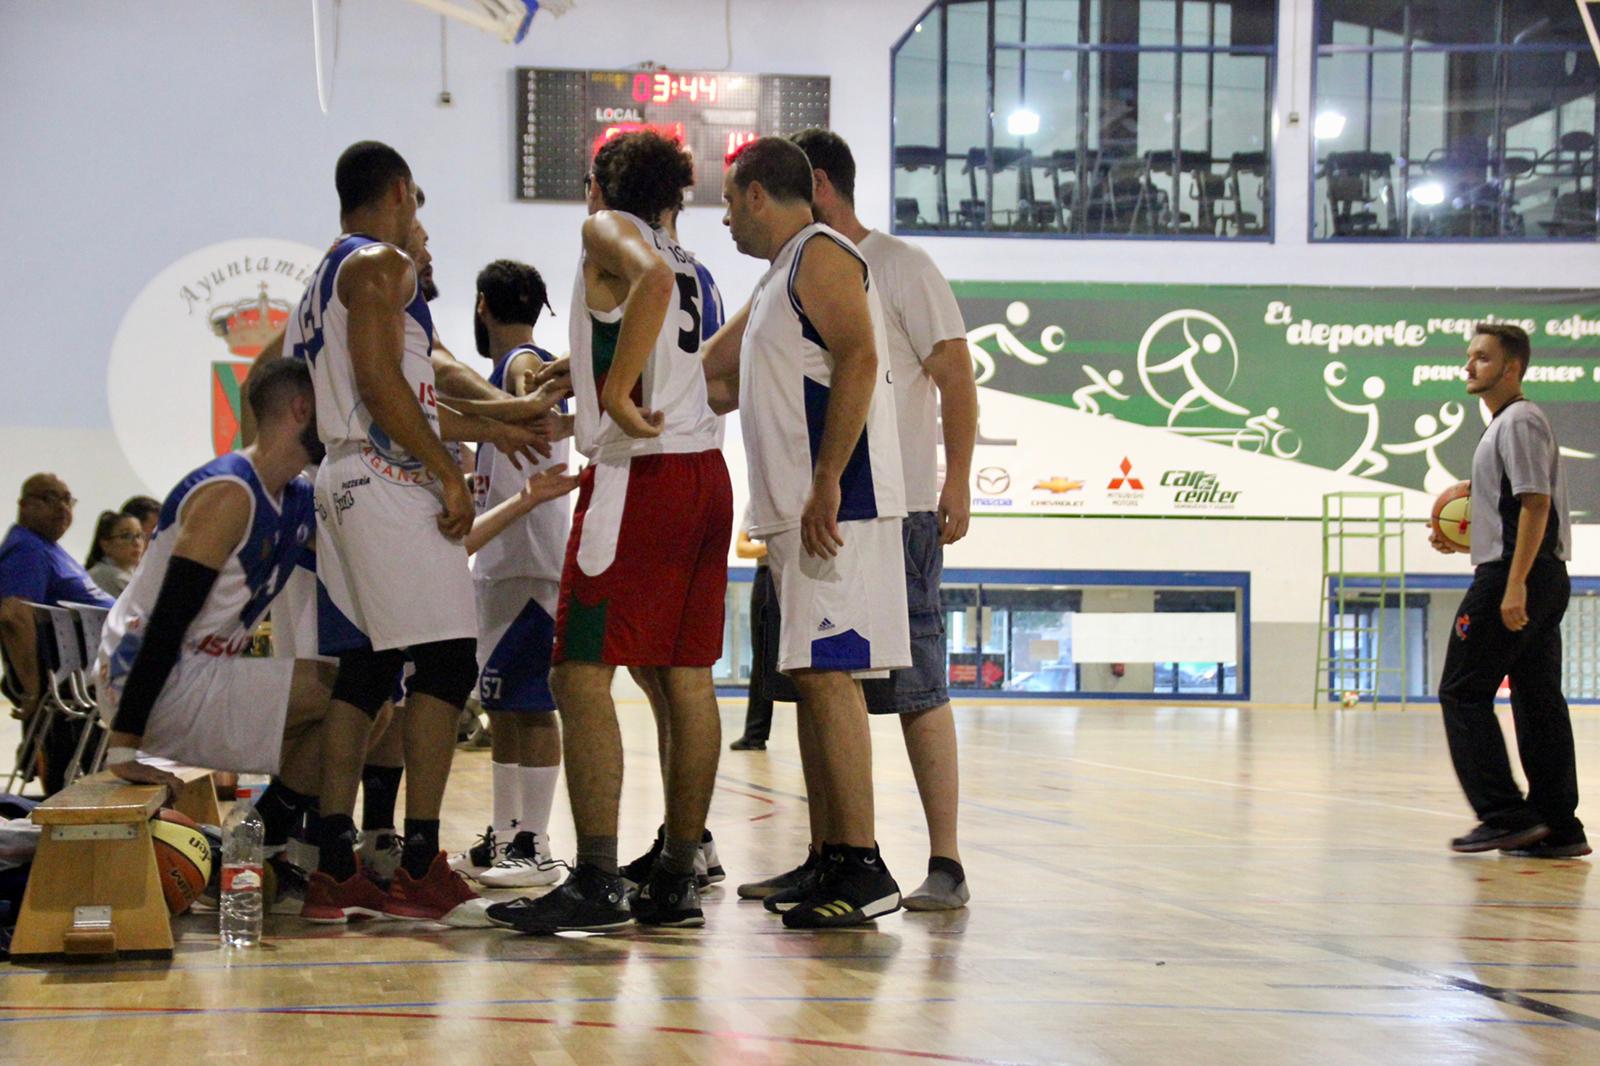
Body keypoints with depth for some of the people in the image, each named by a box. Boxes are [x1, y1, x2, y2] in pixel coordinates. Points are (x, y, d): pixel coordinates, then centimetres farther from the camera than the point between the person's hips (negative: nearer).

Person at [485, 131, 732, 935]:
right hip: (704, 470, 8)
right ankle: (677, 882, 11)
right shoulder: (682, 261, 23)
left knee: (582, 675, -8)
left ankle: (597, 884, -14)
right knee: (686, 680, 8)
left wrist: (616, 395, -21)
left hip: (641, 475, -8)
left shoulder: (608, 228, 0)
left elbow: (651, 278, -24)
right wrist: (561, 391, 45)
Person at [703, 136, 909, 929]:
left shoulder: (819, 255, -6)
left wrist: (827, 484, -24)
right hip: (794, 512, 10)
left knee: (827, 675, -14)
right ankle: (830, 863, 12)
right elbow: (709, 381, 35)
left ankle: (863, 867, -14)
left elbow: (858, 359, -19)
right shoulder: (777, 282, 25)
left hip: (835, 507, -10)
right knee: (811, 680, 9)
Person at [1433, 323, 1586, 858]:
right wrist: (1463, 541, 18)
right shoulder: (1504, 425, 21)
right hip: (1544, 579, 10)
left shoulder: (1520, 422, -10)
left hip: (1514, 574, -10)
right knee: (1538, 699, 8)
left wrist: (1514, 585, -23)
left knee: (1463, 693, -7)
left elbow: (1536, 504, -18)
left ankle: (1505, 814, -10)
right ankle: (1558, 828, 7)